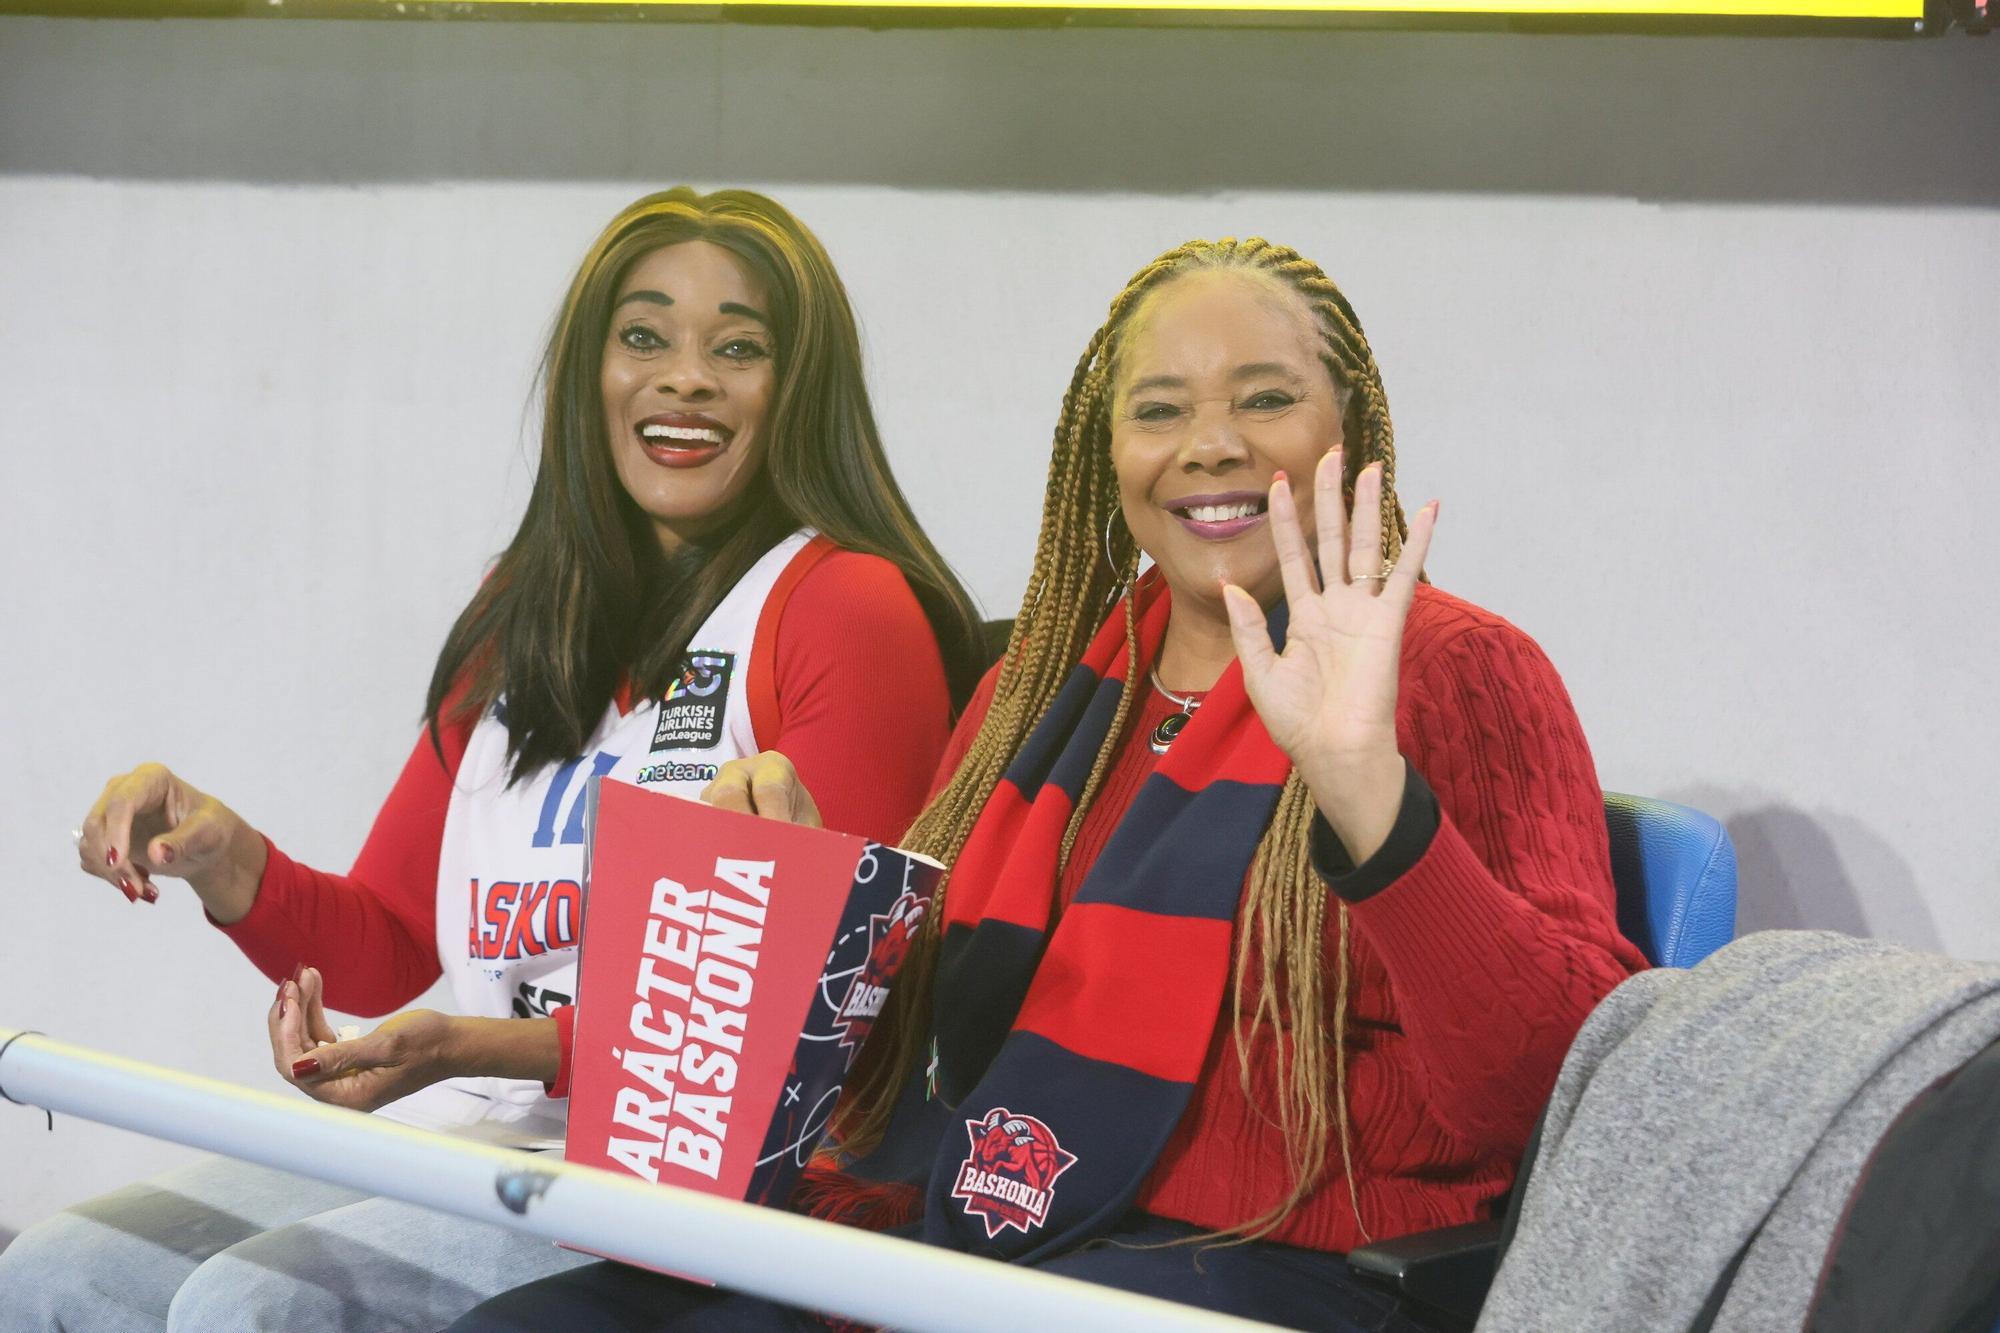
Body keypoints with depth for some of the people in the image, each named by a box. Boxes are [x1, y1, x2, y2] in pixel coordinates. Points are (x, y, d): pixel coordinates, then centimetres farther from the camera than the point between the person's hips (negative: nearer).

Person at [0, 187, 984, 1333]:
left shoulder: (850, 608, -6)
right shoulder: (522, 618, 17)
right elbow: (384, 947, 17)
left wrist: (494, 1046, -20)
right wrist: (229, 867, -4)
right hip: (469, 1132, 7)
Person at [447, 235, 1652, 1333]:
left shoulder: (1457, 675, -1)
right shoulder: (1042, 685, 18)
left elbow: (1553, 1092, -15)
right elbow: (920, 1021, 25)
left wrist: (1368, 790, -28)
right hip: (952, 1230, 6)